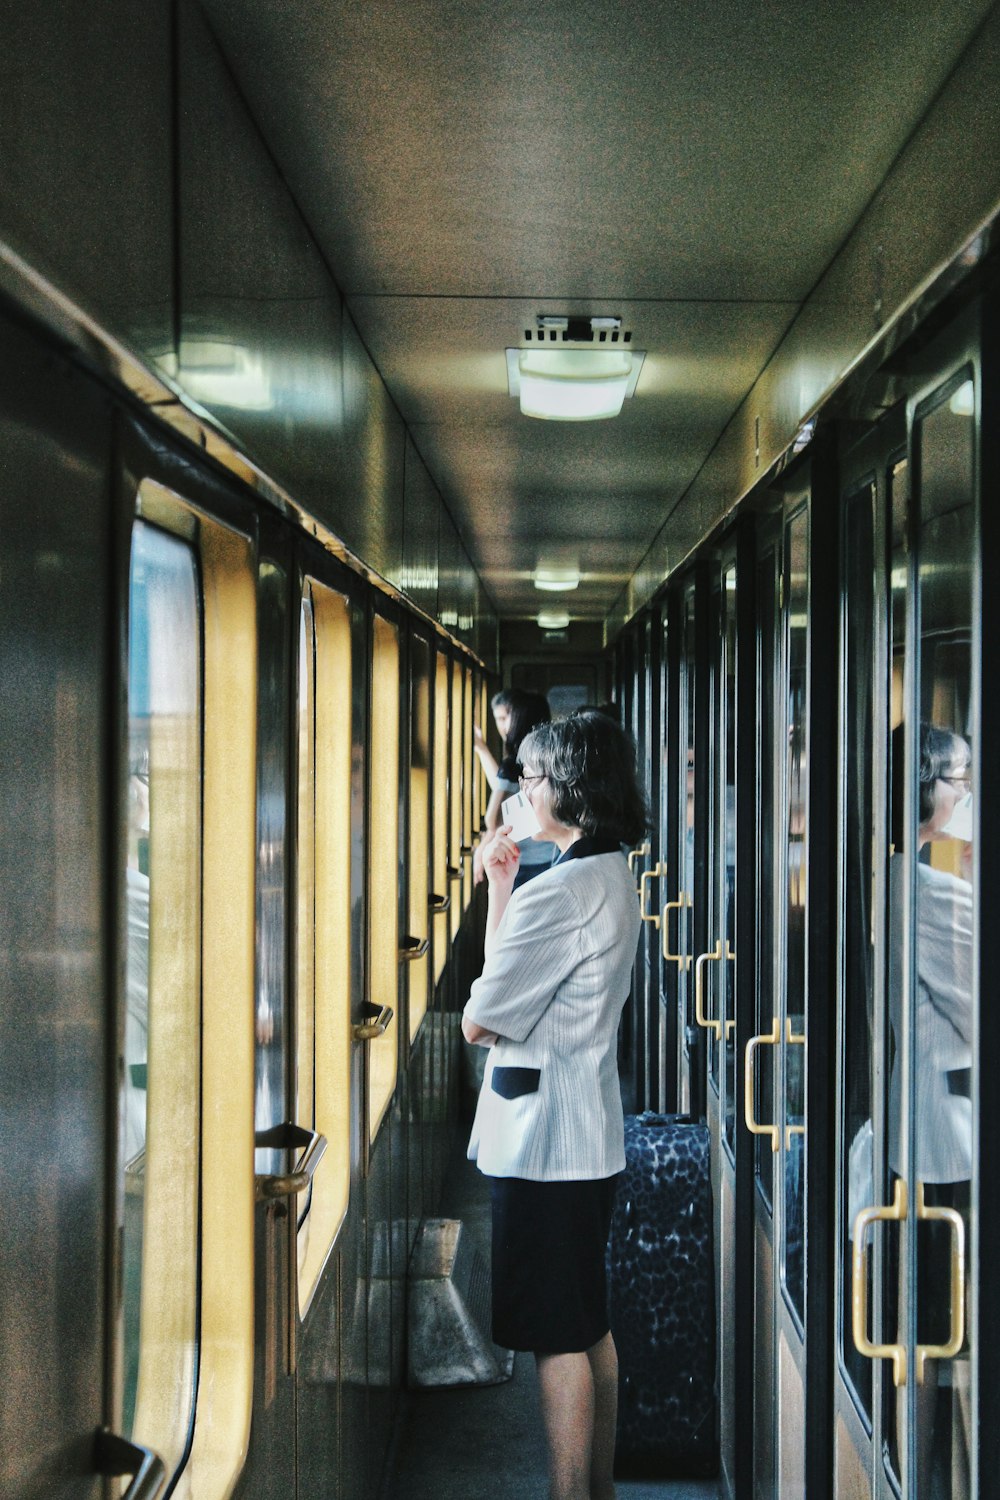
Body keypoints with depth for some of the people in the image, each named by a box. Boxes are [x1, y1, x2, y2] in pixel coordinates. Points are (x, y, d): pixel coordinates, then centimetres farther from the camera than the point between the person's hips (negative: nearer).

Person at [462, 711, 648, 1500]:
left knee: (558, 1337, 0)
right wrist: (500, 886, 10)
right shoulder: (616, 878, 9)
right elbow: (514, 978, 13)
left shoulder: (559, 893, -22)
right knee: (591, 1325, 18)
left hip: (543, 1137, -10)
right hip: (593, 1133, 10)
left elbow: (480, 1019, -15)